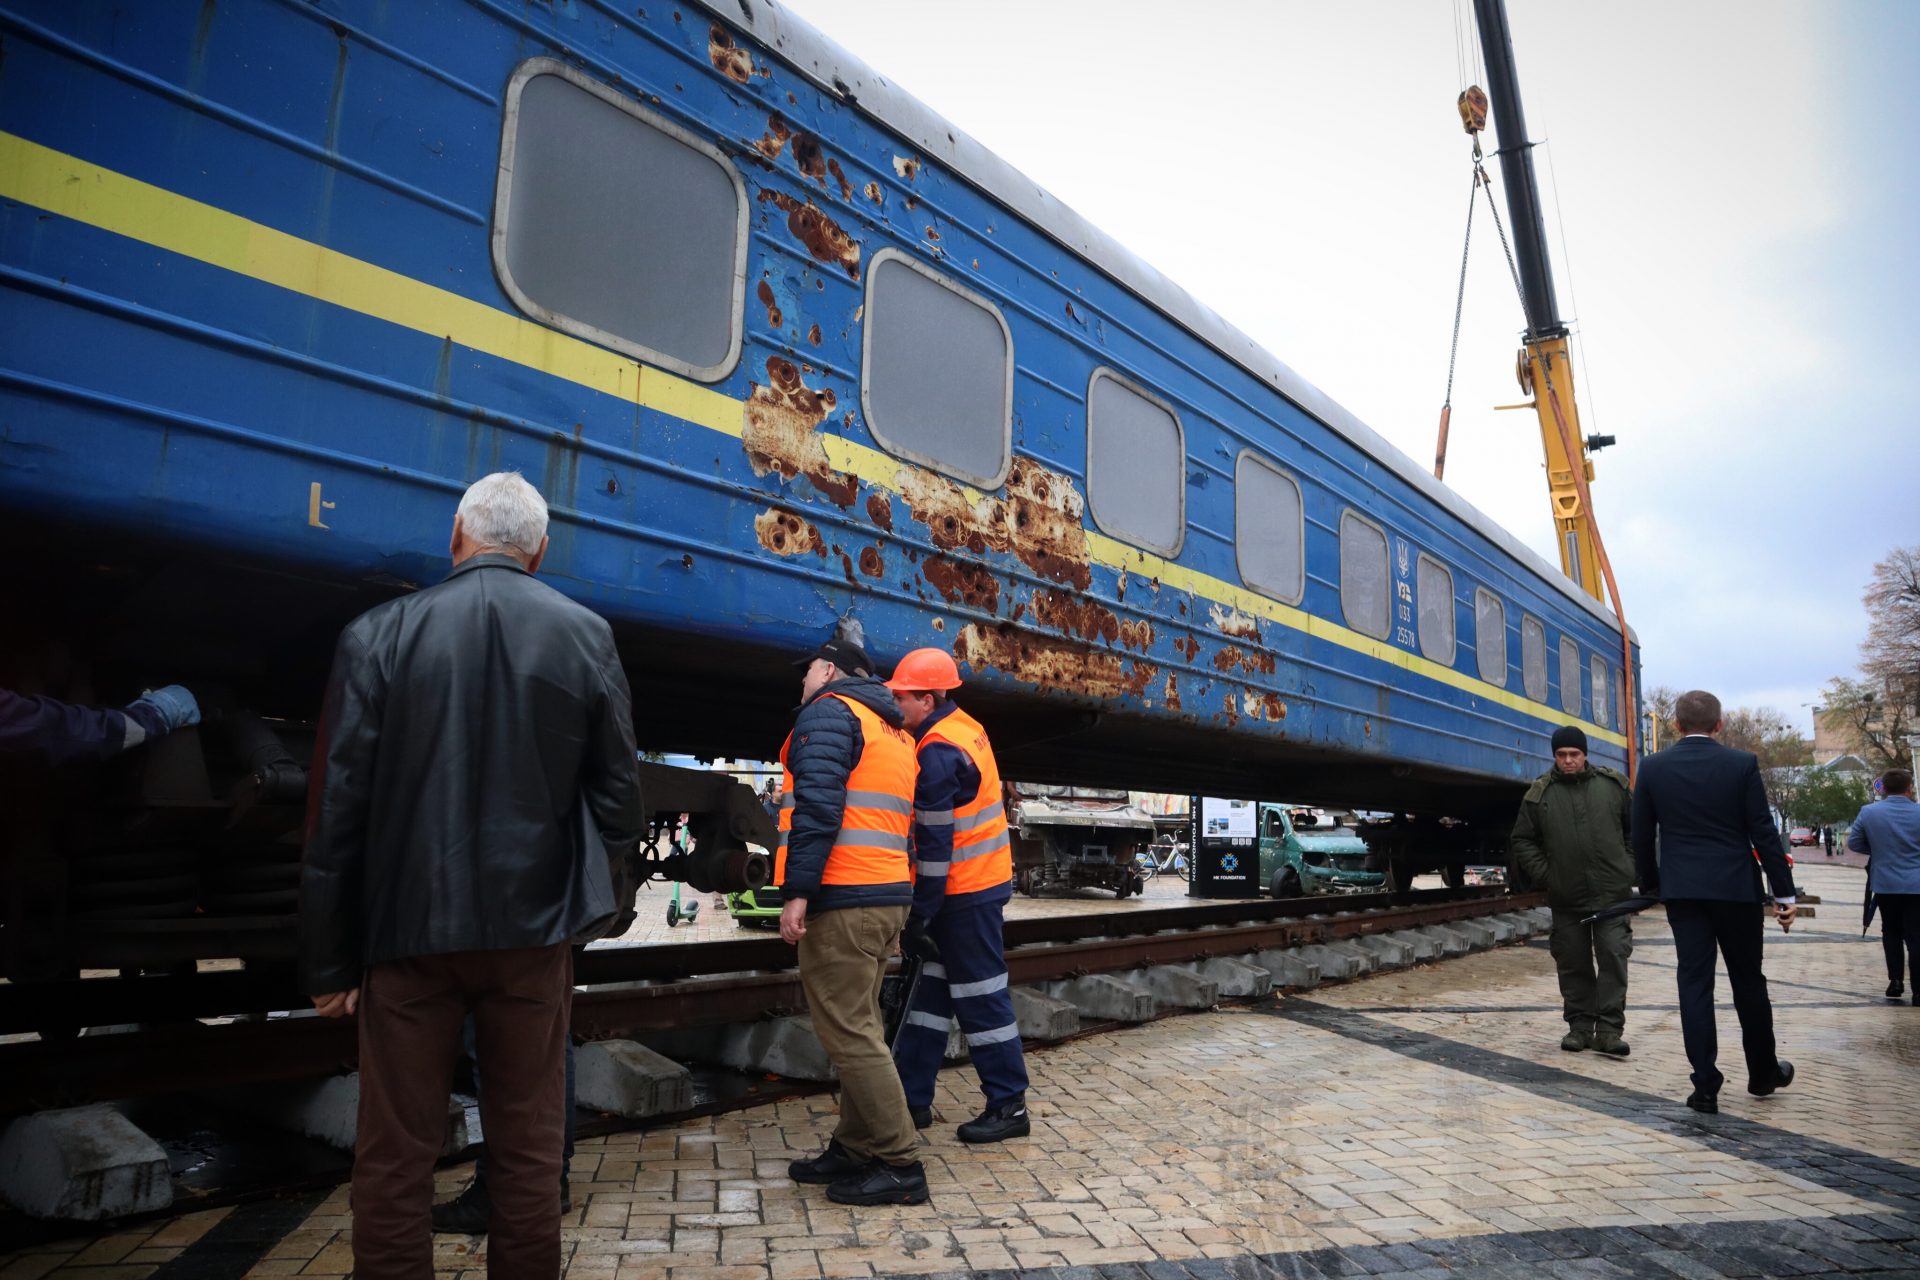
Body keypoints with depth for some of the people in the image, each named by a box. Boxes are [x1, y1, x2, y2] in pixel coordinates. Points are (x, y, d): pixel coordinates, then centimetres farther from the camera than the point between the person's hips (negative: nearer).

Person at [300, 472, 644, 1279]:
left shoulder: (379, 634, -4)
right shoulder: (586, 636, -1)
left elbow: (338, 809, -5)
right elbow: (618, 791, 0)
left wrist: (329, 960, 2)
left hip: (409, 925, -1)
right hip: (533, 927, 1)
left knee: (392, 1158, 11)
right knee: (530, 1151, 12)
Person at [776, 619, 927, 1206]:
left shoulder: (829, 712, -5)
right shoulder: (894, 731, 23)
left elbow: (818, 805, -18)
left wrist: (796, 891, -20)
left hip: (842, 900, -10)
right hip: (888, 897, 10)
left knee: (847, 1032, -5)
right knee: (859, 1028, 16)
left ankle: (899, 1163, -1)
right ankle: (855, 1147, 24)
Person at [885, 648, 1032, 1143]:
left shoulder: (938, 753, -20)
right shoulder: (963, 727, 8)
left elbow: (936, 842, -20)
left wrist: (920, 912, -14)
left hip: (965, 891, -10)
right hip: (980, 881, 10)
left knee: (980, 996, 0)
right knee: (933, 988, 14)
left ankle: (1009, 1106, 11)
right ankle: (912, 1097, 22)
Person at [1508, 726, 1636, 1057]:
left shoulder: (1613, 785, 4)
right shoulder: (1540, 793, 1)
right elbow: (1523, 840, 7)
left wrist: (1629, 867, 5)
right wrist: (1544, 874, -2)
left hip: (1612, 893, 0)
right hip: (1566, 897, 1)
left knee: (1613, 958, -5)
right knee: (1573, 965, 7)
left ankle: (1609, 1030, 1)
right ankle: (1580, 1026, 18)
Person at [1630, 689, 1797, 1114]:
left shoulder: (1652, 767, -2)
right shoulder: (1742, 763, -6)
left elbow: (1641, 836, 3)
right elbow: (1764, 832, -5)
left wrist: (1651, 884, 16)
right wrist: (1783, 891, 1)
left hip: (1683, 891, 0)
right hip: (1736, 887, 0)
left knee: (1694, 983, 2)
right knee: (1748, 981, 14)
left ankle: (1706, 1086, 1)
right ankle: (1763, 1073, 30)